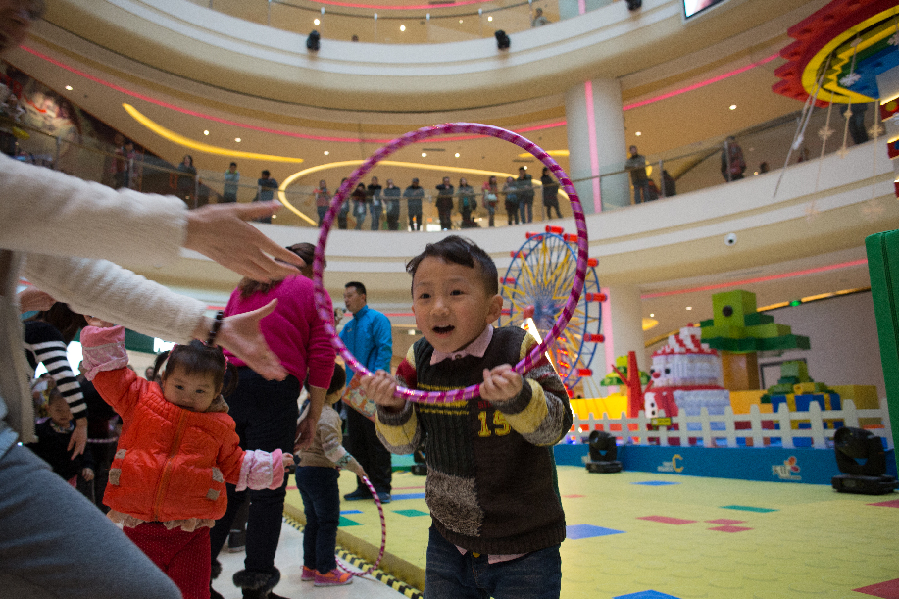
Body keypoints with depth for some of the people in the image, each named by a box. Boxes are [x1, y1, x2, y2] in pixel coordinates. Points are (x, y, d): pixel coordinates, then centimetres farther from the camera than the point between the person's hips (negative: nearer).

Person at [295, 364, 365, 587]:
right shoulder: (328, 416, -20)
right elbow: (333, 450, -27)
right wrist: (355, 467, -19)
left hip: (303, 468, 9)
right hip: (322, 473, -9)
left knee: (313, 520, 19)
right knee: (328, 522, 3)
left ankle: (310, 566, 29)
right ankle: (325, 571, 10)